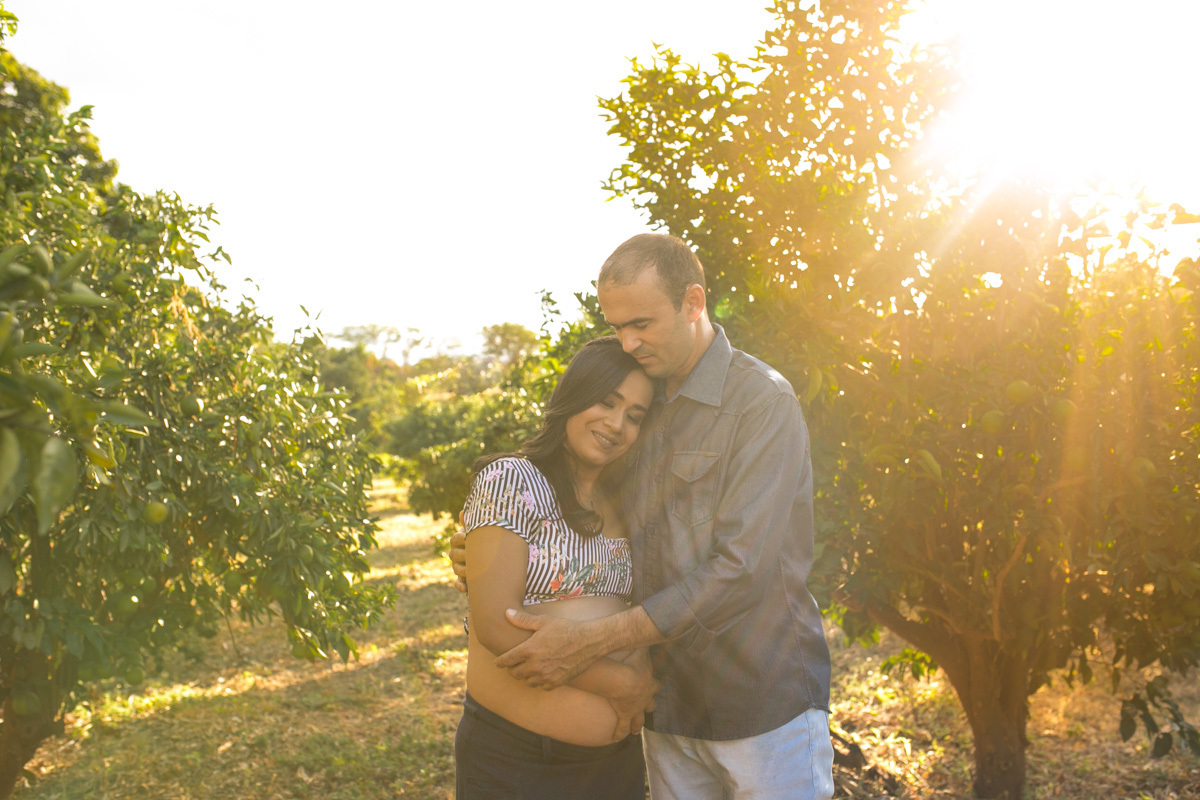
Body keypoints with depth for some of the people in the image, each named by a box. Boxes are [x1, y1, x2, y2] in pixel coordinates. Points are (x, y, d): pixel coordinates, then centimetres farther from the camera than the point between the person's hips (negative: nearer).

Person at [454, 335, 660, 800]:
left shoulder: (620, 505, 9)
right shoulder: (511, 482, -12)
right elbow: (494, 626, -18)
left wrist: (643, 680, -9)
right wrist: (618, 682, -15)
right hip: (515, 757, -6)